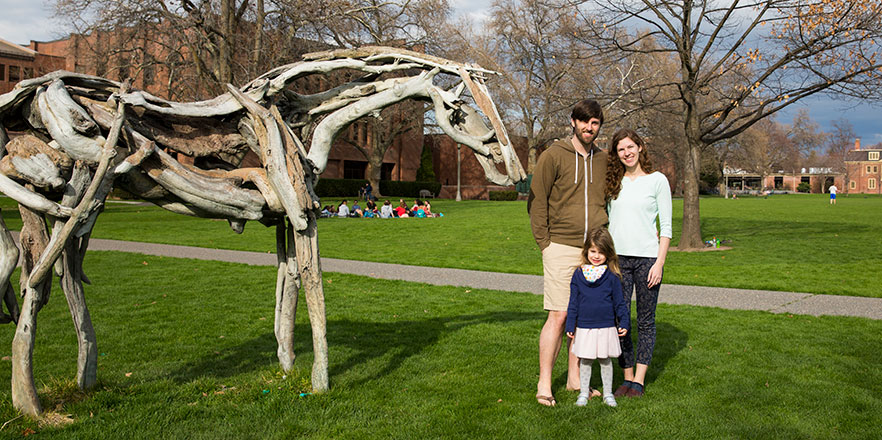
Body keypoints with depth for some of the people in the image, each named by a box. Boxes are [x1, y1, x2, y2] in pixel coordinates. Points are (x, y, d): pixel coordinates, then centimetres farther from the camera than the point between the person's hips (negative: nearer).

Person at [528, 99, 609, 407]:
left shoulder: (603, 160, 12)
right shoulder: (553, 156, -4)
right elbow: (536, 201, -3)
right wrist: (545, 243, -6)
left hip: (594, 252, 5)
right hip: (561, 248, -5)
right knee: (558, 316, -7)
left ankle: (574, 377, 22)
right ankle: (544, 384, 3)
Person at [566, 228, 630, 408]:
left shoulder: (611, 276, -4)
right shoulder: (579, 274, -1)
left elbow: (619, 302, 3)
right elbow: (573, 302, 3)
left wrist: (624, 322, 0)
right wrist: (570, 325, 2)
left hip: (606, 327, -1)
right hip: (584, 328, 1)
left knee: (605, 360, 11)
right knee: (585, 361, 10)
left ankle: (608, 393, 26)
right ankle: (584, 393, 24)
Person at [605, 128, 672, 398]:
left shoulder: (657, 180, 2)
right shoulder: (614, 182, 11)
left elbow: (666, 227, 0)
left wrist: (659, 262, -8)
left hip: (647, 257, -3)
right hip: (617, 257, 3)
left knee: (645, 321, 3)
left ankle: (639, 381, 11)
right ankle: (627, 378, 13)